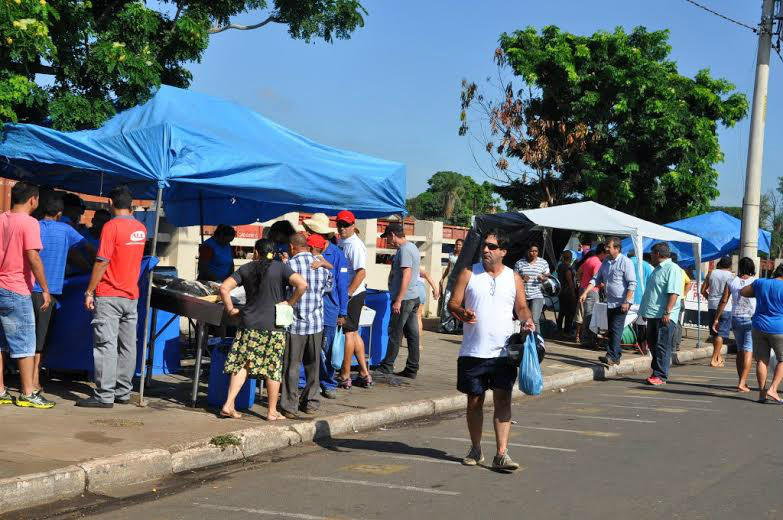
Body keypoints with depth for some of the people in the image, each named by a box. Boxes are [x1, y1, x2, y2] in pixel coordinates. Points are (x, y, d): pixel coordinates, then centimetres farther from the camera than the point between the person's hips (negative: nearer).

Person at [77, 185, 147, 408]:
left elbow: (102, 262, -16)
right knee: (127, 346, 9)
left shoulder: (112, 226, -13)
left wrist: (89, 291, -11)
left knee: (106, 345, -6)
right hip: (131, 296, 7)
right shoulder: (141, 228, 8)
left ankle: (104, 396, -7)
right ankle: (123, 392, 14)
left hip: (109, 295, -7)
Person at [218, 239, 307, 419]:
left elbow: (224, 288, 1)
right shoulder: (281, 267, -2)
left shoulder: (246, 269, 6)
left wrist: (230, 309, 9)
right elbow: (302, 284, -15)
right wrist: (290, 303, -5)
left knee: (242, 364, 10)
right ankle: (272, 411, 12)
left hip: (249, 325, 3)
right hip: (274, 326, -2)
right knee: (273, 368, 5)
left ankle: (228, 405, 4)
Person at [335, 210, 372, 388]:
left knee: (349, 332, -2)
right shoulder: (340, 243, 13)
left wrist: (347, 294, -23)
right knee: (353, 333, 14)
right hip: (343, 294, 10)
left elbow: (361, 273, -23)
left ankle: (345, 376, 7)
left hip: (353, 294, -10)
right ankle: (364, 374, 21)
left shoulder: (355, 245, -16)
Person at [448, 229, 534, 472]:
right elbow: (453, 303, 2)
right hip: (472, 351, 0)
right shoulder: (469, 273, 4)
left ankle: (501, 454, -7)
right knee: (474, 401, 9)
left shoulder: (514, 277, 8)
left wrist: (528, 320, -10)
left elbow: (522, 307, 12)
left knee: (503, 400, -8)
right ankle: (476, 450, 25)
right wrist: (462, 312, -20)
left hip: (503, 352, 0)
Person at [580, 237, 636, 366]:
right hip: (610, 302, 8)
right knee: (612, 330, 11)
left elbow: (632, 283, -15)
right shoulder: (606, 262, 12)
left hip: (621, 303, -8)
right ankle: (617, 355, 18)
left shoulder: (625, 262, -12)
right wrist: (585, 293, 3)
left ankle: (612, 356, -13)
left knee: (616, 330, -11)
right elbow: (596, 279, 15)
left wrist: (626, 301, -20)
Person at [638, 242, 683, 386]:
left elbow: (674, 293, -20)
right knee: (653, 345, 13)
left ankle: (660, 376, -6)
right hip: (653, 314, 10)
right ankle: (657, 372, 21)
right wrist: (645, 311, 25)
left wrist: (667, 312, -26)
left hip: (664, 316, -10)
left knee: (662, 347, -7)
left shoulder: (672, 269, -12)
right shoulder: (658, 269, 20)